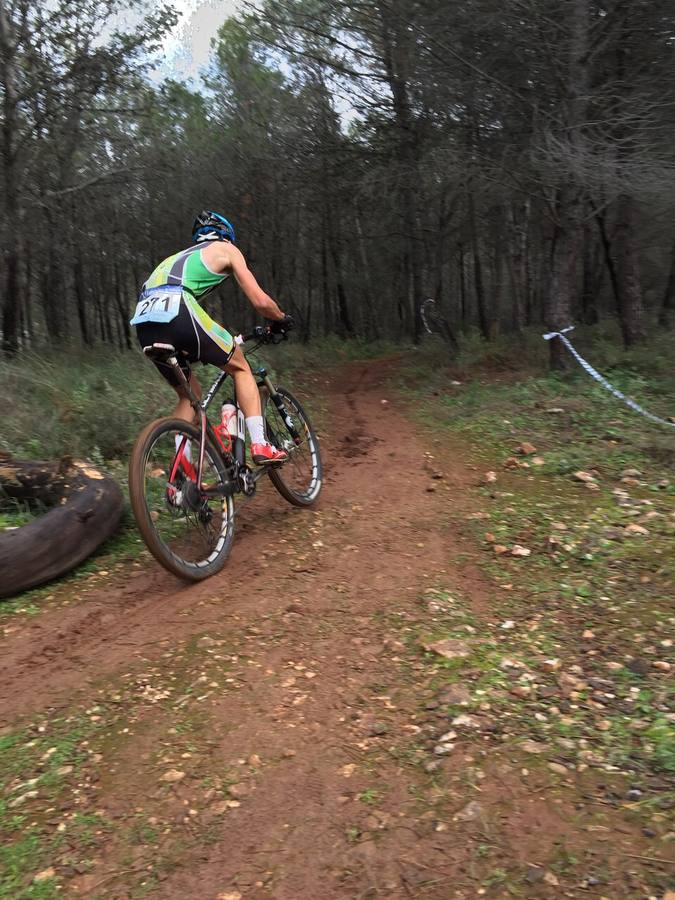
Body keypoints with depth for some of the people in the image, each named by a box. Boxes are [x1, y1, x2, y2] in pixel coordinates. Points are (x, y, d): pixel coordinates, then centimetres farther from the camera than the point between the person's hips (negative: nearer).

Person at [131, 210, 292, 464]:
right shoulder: (226, 249, 19)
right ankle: (260, 446, 4)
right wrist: (282, 319, 31)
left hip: (143, 325, 6)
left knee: (191, 394, 22)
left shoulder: (180, 257, 38)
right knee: (240, 368, 14)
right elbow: (260, 301, 11)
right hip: (177, 312, -6)